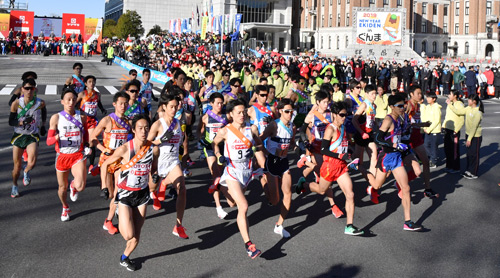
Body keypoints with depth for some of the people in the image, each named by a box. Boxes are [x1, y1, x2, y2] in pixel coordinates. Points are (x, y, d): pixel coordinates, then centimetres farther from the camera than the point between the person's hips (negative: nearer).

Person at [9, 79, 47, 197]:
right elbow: (11, 122, -6)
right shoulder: (16, 104, -9)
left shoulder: (40, 103, -7)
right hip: (18, 135, 1)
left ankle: (26, 172, 12)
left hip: (33, 136, -1)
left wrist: (43, 126, 24)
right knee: (17, 165, 7)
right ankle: (14, 186, 32)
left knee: (32, 162, -24)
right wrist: (22, 122, -23)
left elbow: (44, 112, 17)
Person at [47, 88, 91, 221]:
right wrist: (56, 137, -30)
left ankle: (73, 185, 21)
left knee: (80, 187, -19)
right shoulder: (56, 118, -7)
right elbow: (49, 141, -9)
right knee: (62, 187, 14)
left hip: (78, 156, 0)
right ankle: (65, 208, 45)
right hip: (62, 156, 0)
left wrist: (86, 145, 1)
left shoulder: (82, 116, -1)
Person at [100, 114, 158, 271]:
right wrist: (104, 185, -10)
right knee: (128, 235, -12)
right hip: (125, 194, -4)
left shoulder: (153, 149, -7)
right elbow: (105, 164, -5)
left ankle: (125, 258, 35)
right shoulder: (124, 149, -19)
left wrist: (154, 179, -7)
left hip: (142, 194, 4)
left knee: (136, 236, 9)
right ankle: (120, 220, 20)